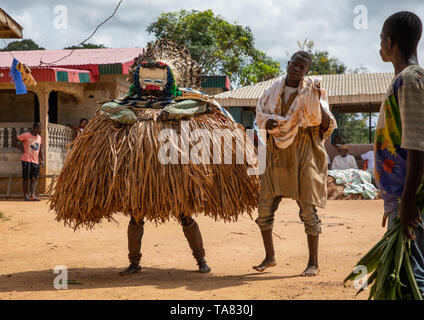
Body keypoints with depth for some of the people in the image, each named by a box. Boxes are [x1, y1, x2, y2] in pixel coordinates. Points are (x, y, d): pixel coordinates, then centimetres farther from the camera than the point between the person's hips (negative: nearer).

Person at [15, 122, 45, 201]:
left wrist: (42, 160, 11)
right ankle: (25, 195, 7)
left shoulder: (39, 137, 16)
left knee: (34, 178, -4)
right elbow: (16, 141, -1)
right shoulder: (26, 135, -4)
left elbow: (41, 149, 19)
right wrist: (22, 149, -9)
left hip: (35, 161, 6)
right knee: (26, 178, -1)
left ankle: (32, 195, -9)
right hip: (26, 159, -6)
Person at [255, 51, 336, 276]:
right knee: (264, 207, 5)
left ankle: (313, 263, 8)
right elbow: (260, 113, 18)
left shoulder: (312, 90, -3)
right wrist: (268, 122, -4)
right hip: (277, 156, 4)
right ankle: (269, 257, 22)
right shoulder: (274, 90, 8)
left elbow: (327, 125, -7)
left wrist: (317, 102, -23)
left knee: (308, 209, -4)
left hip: (304, 155, -4)